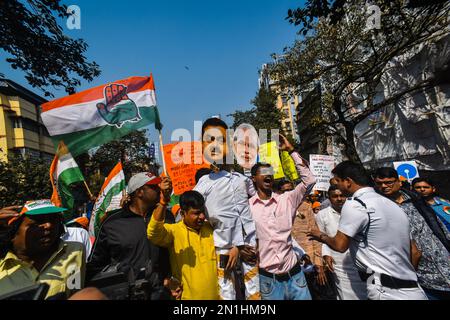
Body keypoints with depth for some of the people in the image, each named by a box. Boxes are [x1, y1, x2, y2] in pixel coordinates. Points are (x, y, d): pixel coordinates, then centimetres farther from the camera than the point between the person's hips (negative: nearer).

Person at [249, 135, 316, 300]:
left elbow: (309, 180, -8)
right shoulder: (247, 206, -6)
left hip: (294, 274, 2)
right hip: (267, 279, -1)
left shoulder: (286, 199, -2)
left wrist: (291, 150, -9)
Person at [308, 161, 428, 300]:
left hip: (387, 292, -9)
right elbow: (415, 253, 15)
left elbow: (340, 245, -14)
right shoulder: (391, 203, 11)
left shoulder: (354, 204, -16)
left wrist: (321, 236, 5)